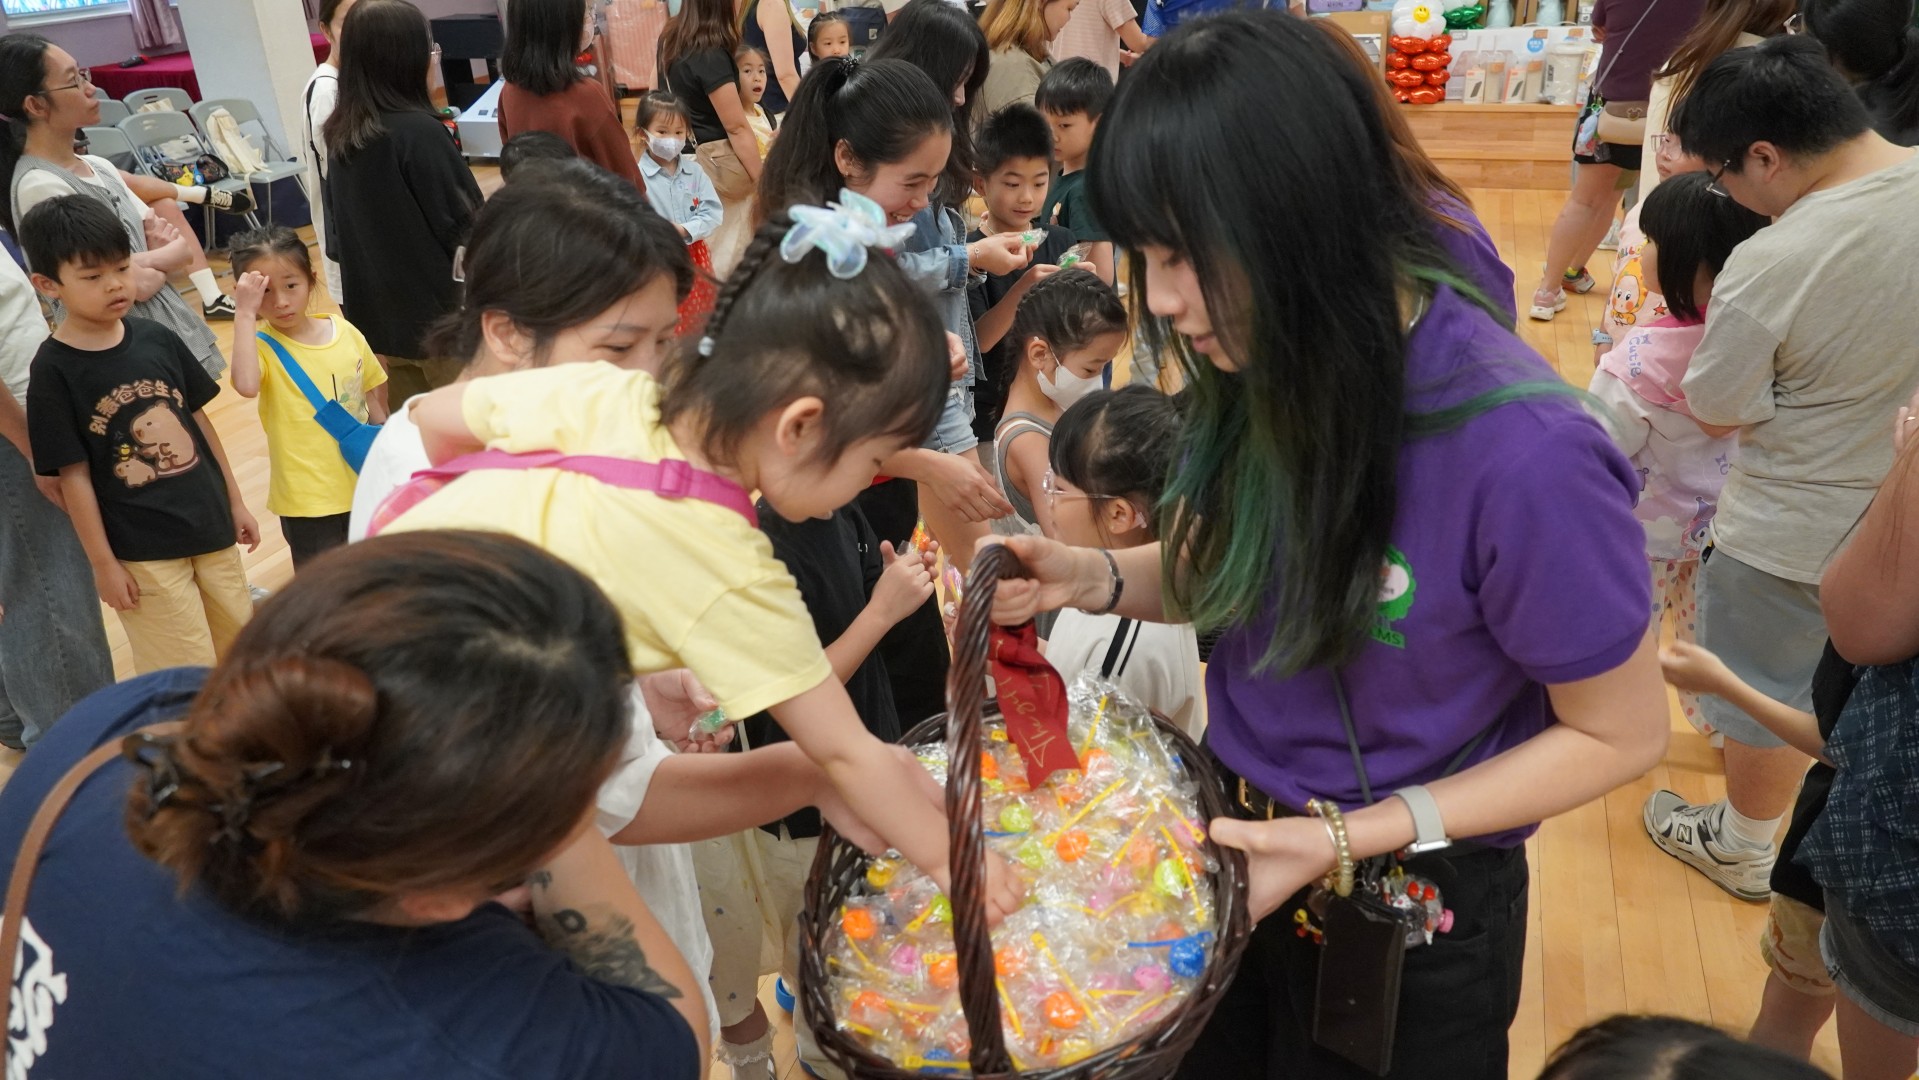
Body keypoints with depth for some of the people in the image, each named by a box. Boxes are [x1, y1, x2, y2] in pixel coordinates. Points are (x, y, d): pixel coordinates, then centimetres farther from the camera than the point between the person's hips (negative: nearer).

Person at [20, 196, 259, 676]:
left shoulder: (157, 339, 0)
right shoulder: (53, 370, -12)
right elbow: (73, 475, -10)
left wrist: (235, 501, 13)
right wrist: (103, 563, -8)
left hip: (210, 525, 5)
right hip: (142, 550, -5)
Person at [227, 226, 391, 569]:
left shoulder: (345, 332, -2)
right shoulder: (262, 346, -13)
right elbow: (246, 385, -37)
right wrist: (245, 315, -33)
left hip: (363, 485, 4)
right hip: (309, 499, -4)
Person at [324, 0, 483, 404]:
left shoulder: (339, 134, 3)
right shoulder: (418, 130, -19)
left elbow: (339, 225, 13)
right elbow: (463, 223, -14)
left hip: (375, 312, 7)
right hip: (435, 312, -7)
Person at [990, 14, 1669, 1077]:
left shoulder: (1522, 455, -31)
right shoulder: (1257, 367, -12)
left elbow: (1620, 733, -17)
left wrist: (1350, 839, -22)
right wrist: (1092, 577, -15)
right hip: (1228, 839, 6)